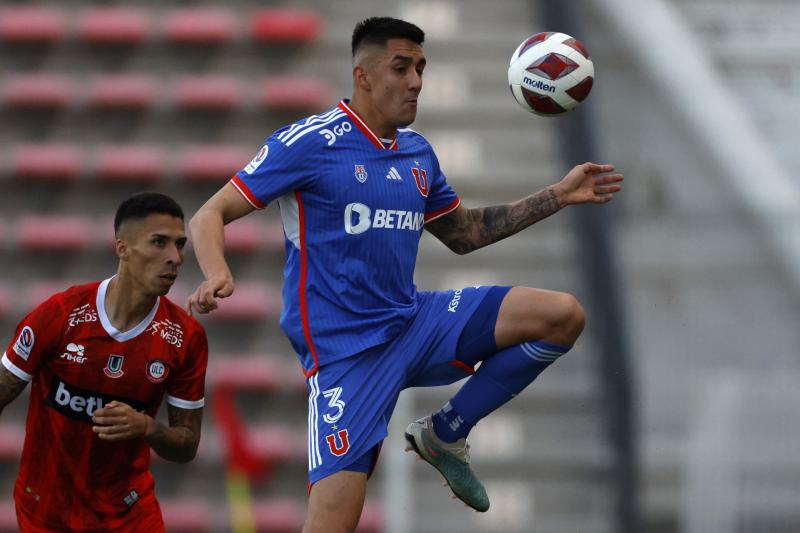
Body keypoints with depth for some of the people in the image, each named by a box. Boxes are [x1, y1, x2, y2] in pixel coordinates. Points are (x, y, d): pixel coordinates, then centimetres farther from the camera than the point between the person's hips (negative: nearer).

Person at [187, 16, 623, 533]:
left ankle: (445, 433, 6)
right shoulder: (309, 142, -10)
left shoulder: (418, 152, 11)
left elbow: (463, 233, 25)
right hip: (345, 350, -7)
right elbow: (211, 215, -10)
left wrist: (559, 196, 20)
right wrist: (218, 276, -31)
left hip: (415, 321, 7)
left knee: (562, 315, -7)